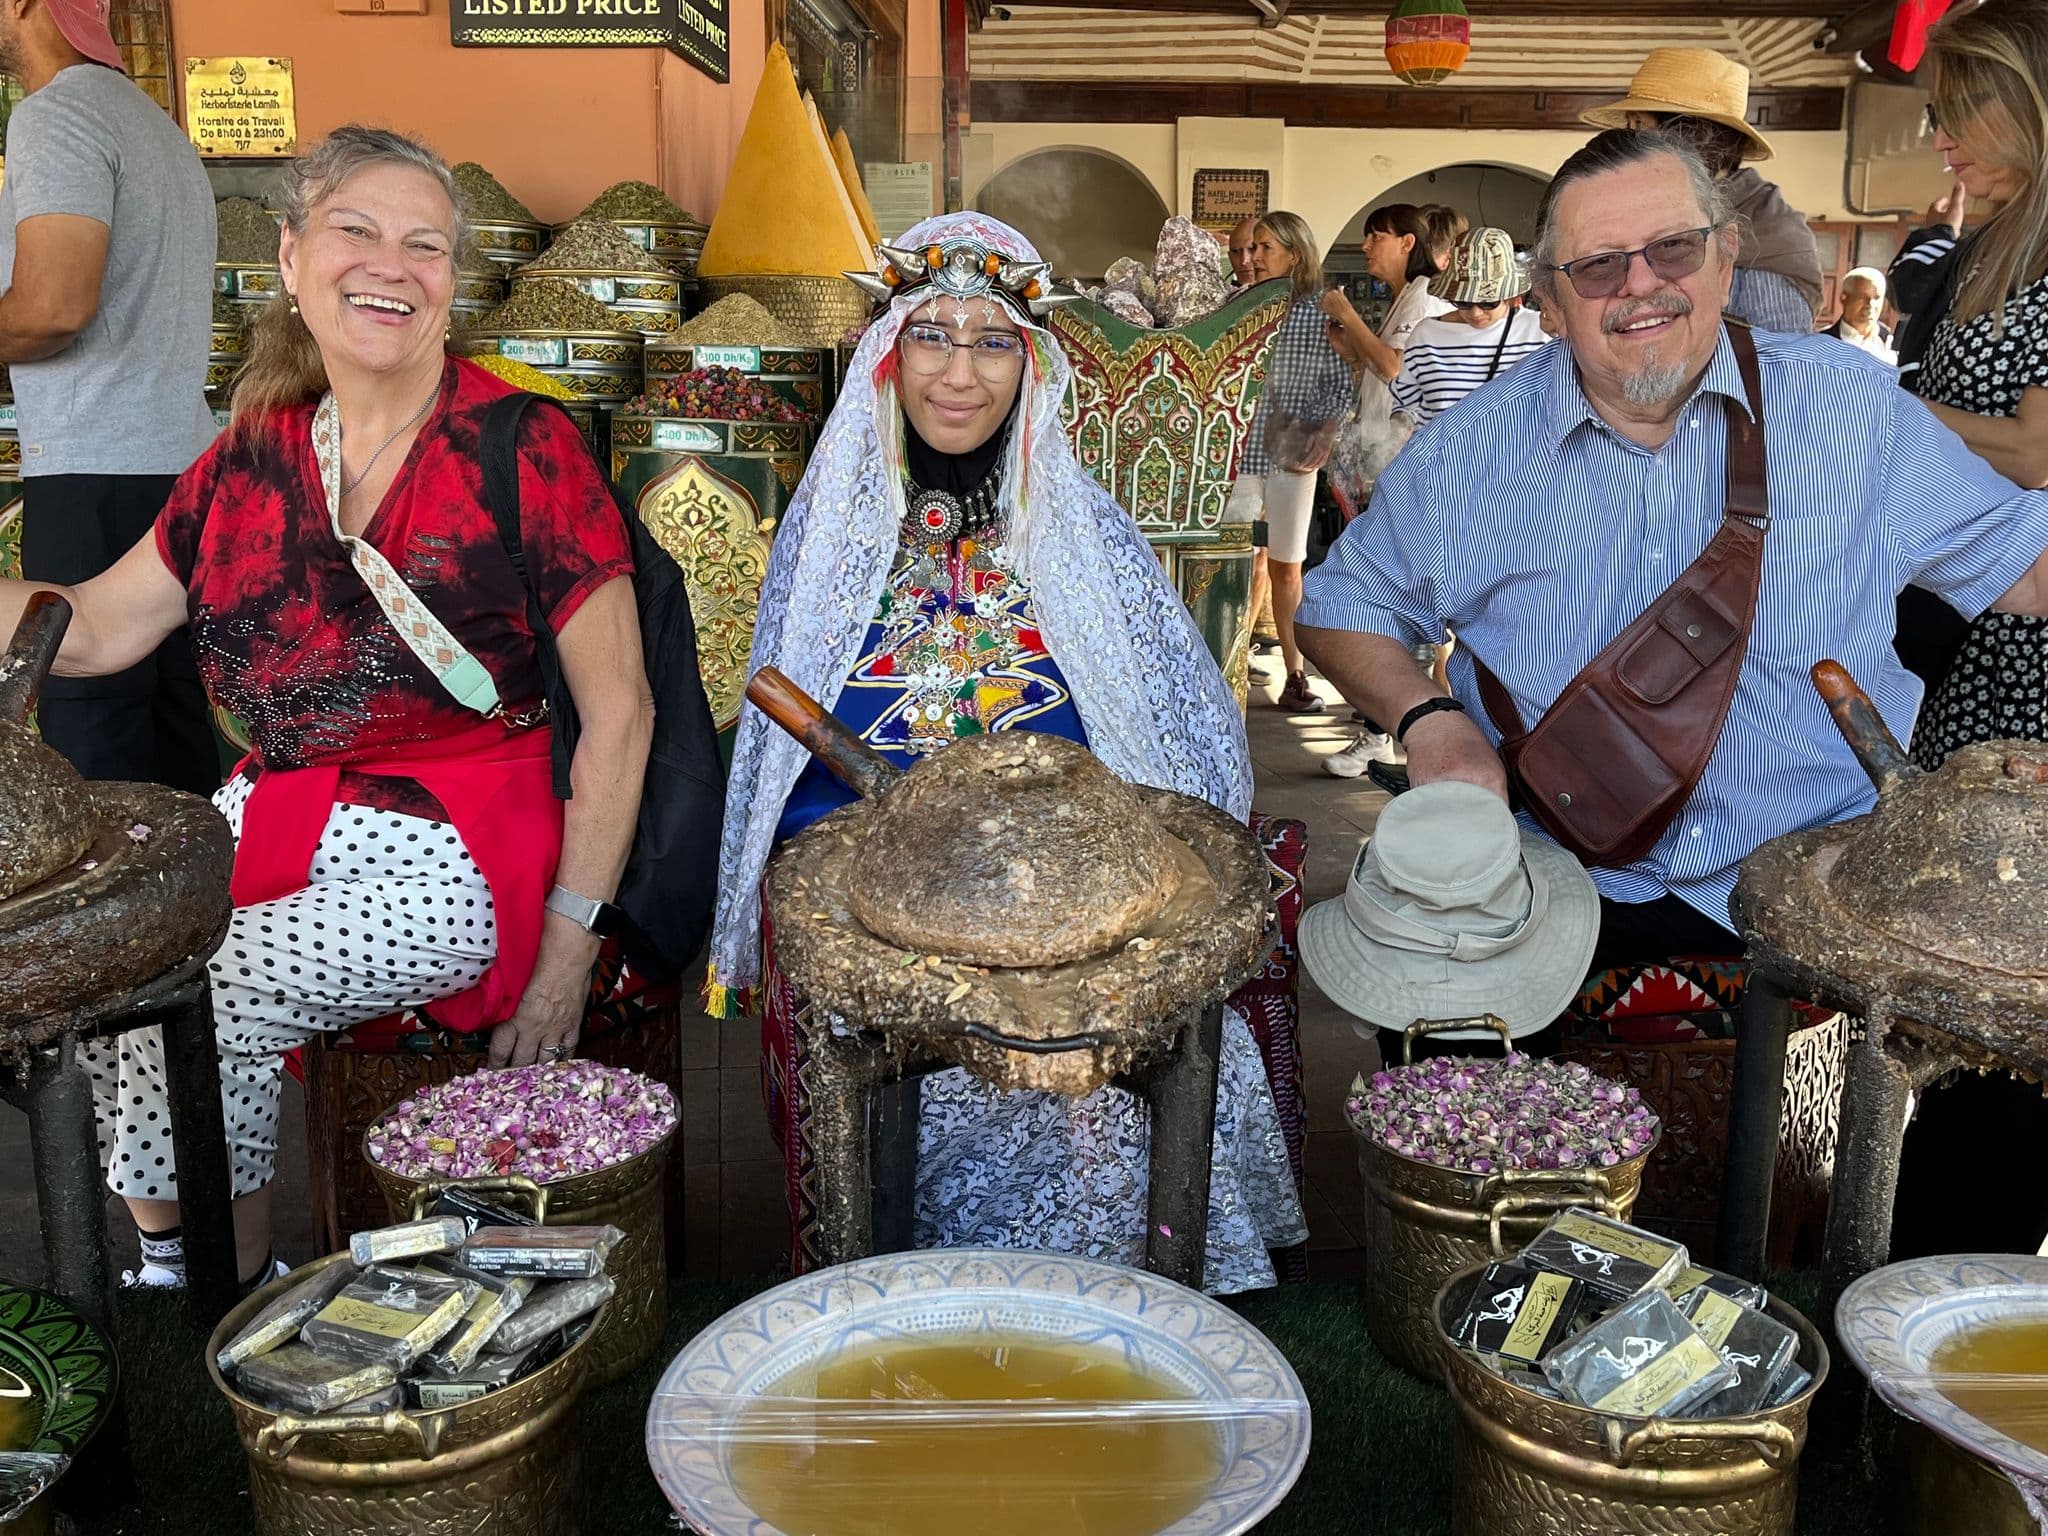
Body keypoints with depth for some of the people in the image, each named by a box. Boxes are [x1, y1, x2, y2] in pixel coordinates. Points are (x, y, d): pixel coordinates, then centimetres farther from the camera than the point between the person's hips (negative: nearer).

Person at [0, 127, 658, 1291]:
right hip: (271, 822, 6)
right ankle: (168, 1272, 10)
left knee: (206, 991, -20)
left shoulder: (524, 450, -10)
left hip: (454, 851, -5)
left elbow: (619, 711, -10)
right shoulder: (255, 453, 6)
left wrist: (568, 952, -13)